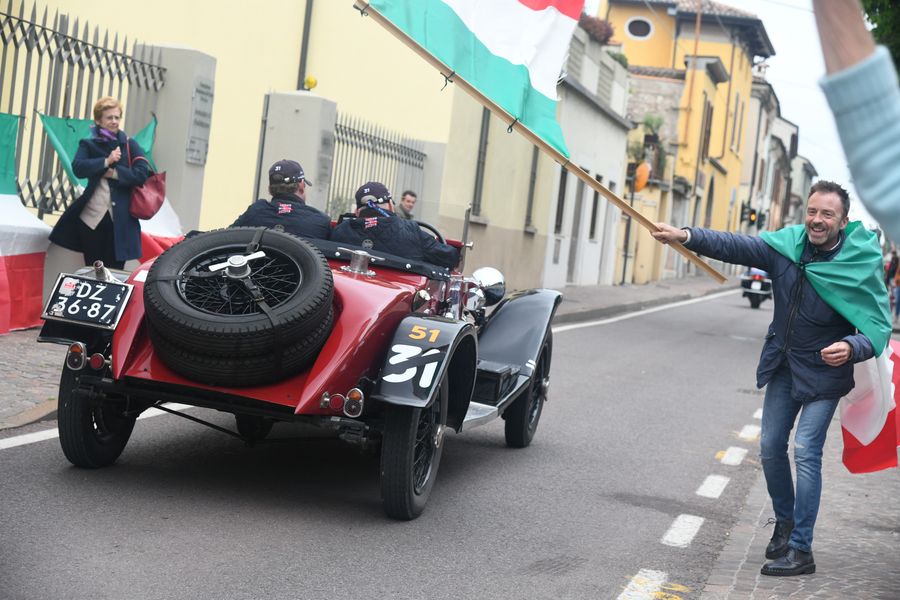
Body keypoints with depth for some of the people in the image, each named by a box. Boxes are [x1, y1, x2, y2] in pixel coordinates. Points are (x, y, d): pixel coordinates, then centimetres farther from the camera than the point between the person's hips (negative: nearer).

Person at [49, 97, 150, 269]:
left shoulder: (129, 145, 6)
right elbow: (77, 168, -10)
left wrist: (115, 173, -12)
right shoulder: (88, 144, 8)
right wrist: (106, 162, -18)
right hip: (91, 217, 1)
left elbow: (142, 174, -5)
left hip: (119, 220, -1)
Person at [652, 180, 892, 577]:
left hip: (823, 375, -5)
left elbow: (879, 329, -17)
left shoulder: (861, 265, -19)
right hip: (783, 366, 5)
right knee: (771, 448, 11)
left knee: (806, 453, -11)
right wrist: (687, 236, -27)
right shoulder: (788, 244, -8)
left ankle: (801, 551, -5)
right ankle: (785, 522, 33)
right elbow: (736, 246, -14)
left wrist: (852, 348, -37)